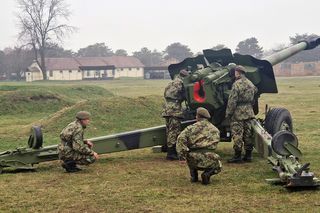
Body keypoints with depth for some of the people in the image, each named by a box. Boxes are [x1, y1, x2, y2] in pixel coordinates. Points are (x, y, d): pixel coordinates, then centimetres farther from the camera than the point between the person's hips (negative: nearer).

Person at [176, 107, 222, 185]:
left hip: (193, 161, 0)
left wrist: (182, 155, -5)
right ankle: (207, 173, 1)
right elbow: (214, 144, 15)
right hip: (208, 161, 0)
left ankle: (193, 176, 26)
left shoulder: (191, 128, 4)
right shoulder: (215, 130, 14)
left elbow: (181, 139, -7)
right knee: (218, 167, 33)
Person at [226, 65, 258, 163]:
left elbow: (232, 101, -16)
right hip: (249, 112, 8)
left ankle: (237, 156, -3)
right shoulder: (251, 84, 11)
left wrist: (228, 113, -10)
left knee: (237, 134, -4)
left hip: (238, 112, -7)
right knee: (248, 134, 11)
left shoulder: (237, 84, -14)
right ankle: (248, 155, 15)